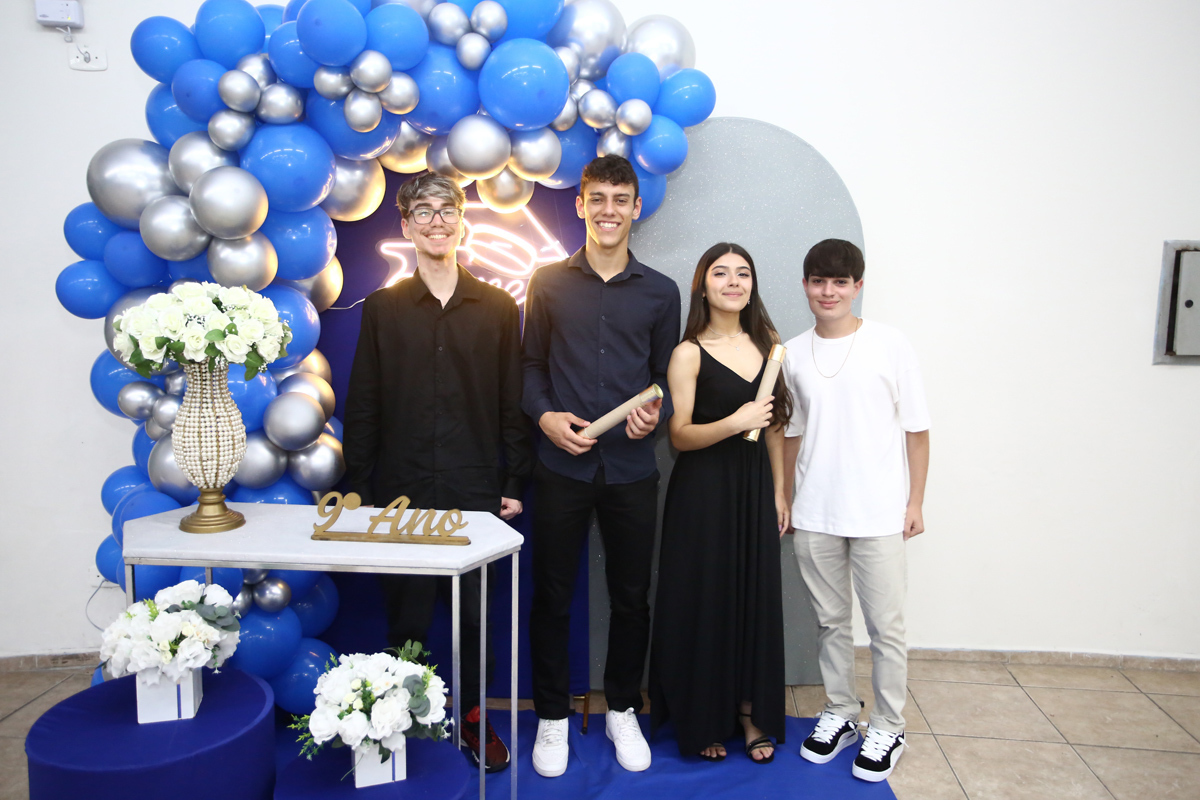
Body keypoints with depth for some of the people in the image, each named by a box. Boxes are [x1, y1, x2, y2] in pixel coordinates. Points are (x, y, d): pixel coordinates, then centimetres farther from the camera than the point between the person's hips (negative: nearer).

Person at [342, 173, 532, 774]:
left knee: (474, 614, 9)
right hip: (402, 492, 0)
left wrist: (514, 484, 1)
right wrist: (359, 491, 2)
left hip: (476, 492, 0)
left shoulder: (497, 306, 5)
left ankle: (471, 717, 28)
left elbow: (513, 402, 5)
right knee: (405, 617, 8)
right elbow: (362, 408, 5)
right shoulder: (383, 308, 5)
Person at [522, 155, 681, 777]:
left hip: (631, 469, 1)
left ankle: (622, 709, 32)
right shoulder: (548, 283, 5)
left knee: (631, 597, 11)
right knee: (551, 596, 8)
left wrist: (656, 414, -11)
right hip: (561, 466, -1)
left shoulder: (659, 292, 7)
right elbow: (531, 366, 8)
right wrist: (545, 415, -10)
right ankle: (552, 715, 27)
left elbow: (668, 379, 10)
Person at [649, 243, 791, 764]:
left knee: (756, 597, 9)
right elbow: (680, 435, -10)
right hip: (703, 490, -4)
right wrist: (733, 423, -25)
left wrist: (780, 492, 9)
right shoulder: (689, 354, -7)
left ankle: (751, 714, 26)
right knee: (703, 599, 4)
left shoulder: (768, 345, 7)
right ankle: (702, 721, 22)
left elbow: (775, 426, 12)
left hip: (755, 486, 4)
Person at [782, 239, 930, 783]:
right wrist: (781, 501, 11)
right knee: (830, 621, 15)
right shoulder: (793, 355, 4)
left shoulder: (889, 345, -5)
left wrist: (915, 501, -3)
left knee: (886, 625, 6)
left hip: (879, 513, -3)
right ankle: (840, 714, 32)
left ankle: (888, 727, 25)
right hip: (814, 515, 3)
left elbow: (916, 429, -2)